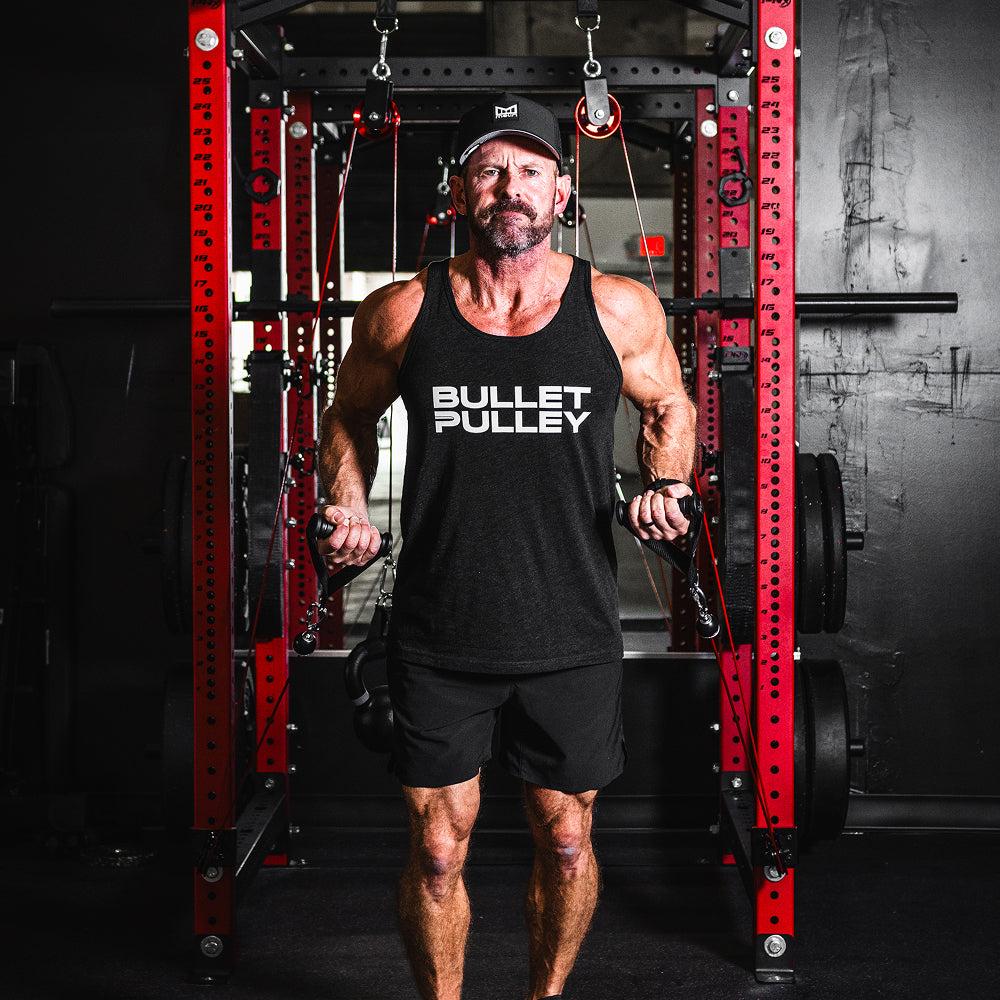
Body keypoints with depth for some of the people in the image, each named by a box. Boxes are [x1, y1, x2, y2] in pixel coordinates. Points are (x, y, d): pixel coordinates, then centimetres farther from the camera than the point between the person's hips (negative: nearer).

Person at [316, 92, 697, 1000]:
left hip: (572, 639, 1)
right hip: (439, 641, 0)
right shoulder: (401, 312, -2)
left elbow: (669, 406, 15)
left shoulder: (620, 310, -2)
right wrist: (348, 504, -1)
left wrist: (668, 484, -3)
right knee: (437, 851, 7)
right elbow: (350, 414, 15)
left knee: (567, 842, 13)